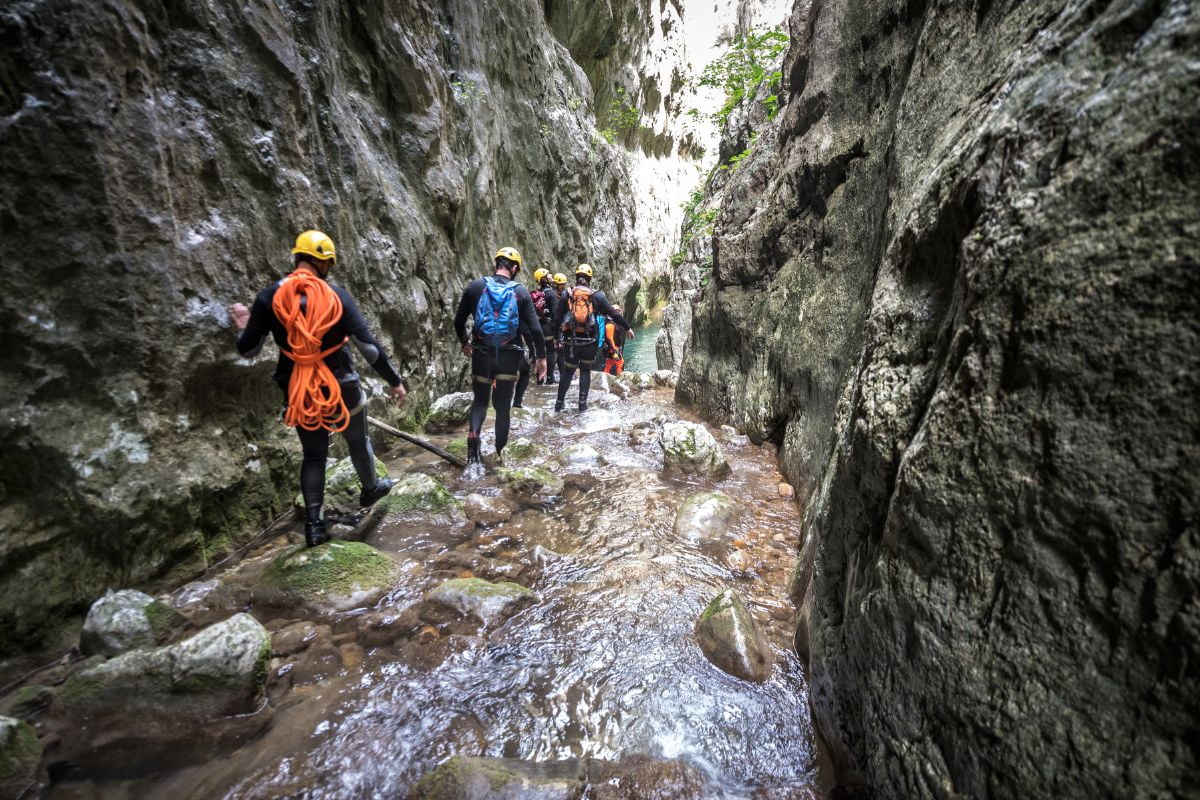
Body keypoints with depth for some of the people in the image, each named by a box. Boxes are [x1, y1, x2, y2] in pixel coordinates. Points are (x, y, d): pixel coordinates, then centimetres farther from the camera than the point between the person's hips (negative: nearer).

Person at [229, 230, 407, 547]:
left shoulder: (269, 297, -4)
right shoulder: (337, 295, -10)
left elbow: (247, 350, 0)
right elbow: (369, 347, -14)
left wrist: (244, 328, 21)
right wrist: (394, 381, -5)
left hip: (300, 392, 3)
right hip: (342, 387, -2)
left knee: (313, 455, 16)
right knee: (358, 441, 22)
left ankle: (314, 524, 14)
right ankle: (371, 489, 44)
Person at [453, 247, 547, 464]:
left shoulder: (475, 286, 0)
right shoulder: (520, 291, -3)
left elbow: (459, 321, 5)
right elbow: (535, 327, -6)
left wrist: (464, 343, 23)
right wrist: (542, 356, 3)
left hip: (481, 354, 1)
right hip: (508, 355, -1)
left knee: (480, 399, 17)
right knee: (503, 404, 11)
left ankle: (473, 435, -9)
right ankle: (501, 452, 16)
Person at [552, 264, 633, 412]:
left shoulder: (567, 295, 1)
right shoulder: (597, 295, 0)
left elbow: (558, 318, 1)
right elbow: (614, 314, 4)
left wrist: (555, 336, 12)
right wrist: (628, 328, 14)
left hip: (571, 340, 1)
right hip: (590, 341, -1)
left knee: (568, 371, 13)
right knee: (586, 370, 14)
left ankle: (559, 402, 16)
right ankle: (582, 403, 14)